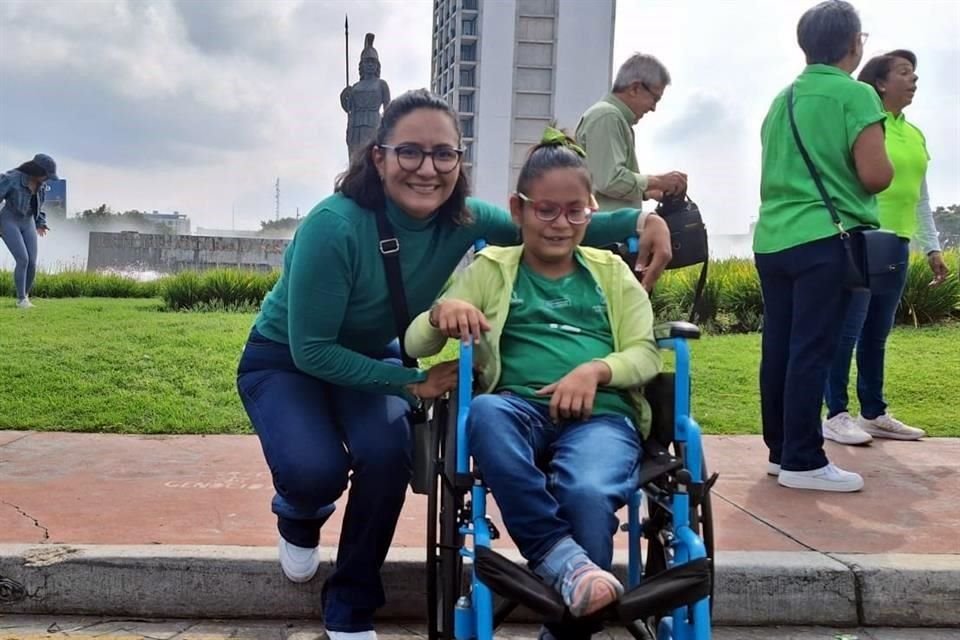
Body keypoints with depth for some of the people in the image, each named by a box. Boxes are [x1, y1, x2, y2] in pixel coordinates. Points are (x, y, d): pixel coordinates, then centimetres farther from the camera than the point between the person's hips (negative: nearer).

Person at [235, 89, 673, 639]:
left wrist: (638, 221, -24)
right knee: (316, 470, -31)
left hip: (370, 356, 4)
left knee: (387, 451, -26)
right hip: (284, 361, -4)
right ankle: (299, 518, 12)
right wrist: (412, 384, -28)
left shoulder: (461, 220, -19)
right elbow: (311, 350, -28)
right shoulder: (334, 225, -34)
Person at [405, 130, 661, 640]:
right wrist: (441, 314, -19)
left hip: (601, 413, 0)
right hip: (522, 408, 0)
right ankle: (560, 556, -31)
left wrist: (595, 370, -13)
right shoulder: (492, 269, 14)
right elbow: (415, 344, 6)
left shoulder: (611, 272, 18)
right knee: (484, 411, -37)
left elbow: (646, 353, 9)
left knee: (588, 492, -34)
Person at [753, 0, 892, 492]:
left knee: (778, 349, 9)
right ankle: (803, 462, 1)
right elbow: (877, 175, -13)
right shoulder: (855, 94, -7)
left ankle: (781, 450, 17)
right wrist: (881, 164, 7)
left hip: (772, 238, 7)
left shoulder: (781, 100, 14)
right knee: (812, 351, -4)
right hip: (824, 239, -7)